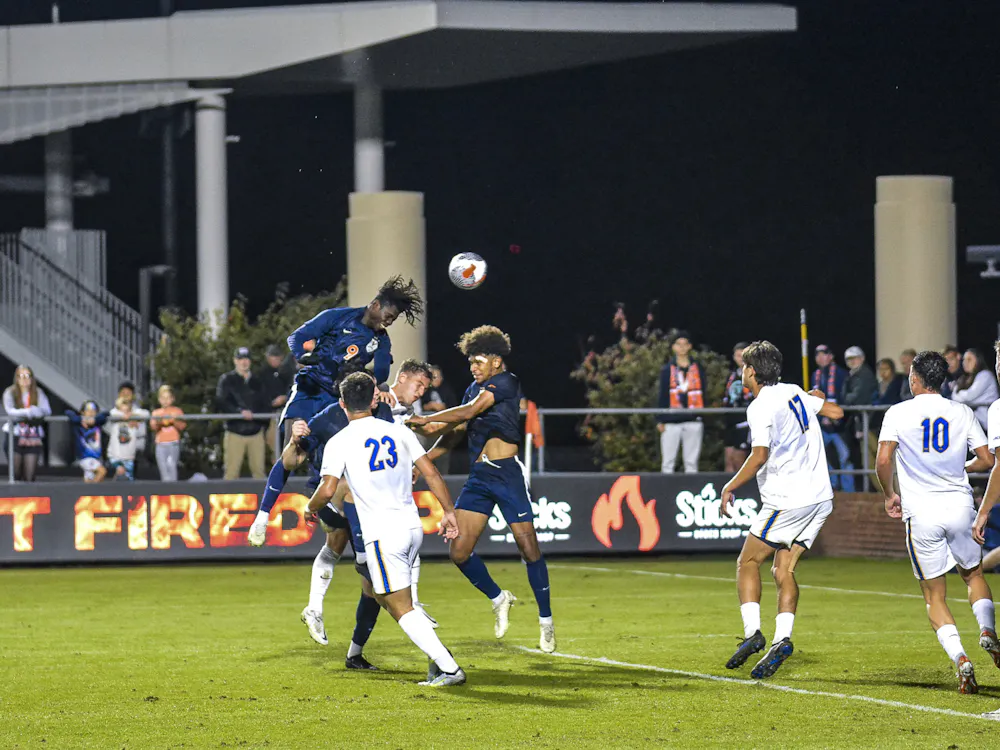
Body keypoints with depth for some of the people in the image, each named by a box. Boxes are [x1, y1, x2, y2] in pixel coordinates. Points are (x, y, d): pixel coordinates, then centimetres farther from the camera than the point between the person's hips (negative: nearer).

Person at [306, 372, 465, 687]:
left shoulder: (339, 443, -5)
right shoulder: (398, 431, 8)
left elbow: (327, 490, -12)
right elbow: (431, 473, 3)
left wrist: (312, 507, 9)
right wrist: (448, 512, 9)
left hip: (382, 534, -6)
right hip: (413, 527, 6)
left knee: (401, 608, -2)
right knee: (381, 593, 24)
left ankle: (449, 668, -12)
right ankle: (438, 653, 12)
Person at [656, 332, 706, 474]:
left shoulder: (697, 368, 9)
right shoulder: (667, 370, 5)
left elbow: (702, 395, 9)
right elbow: (663, 396, 4)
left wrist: (702, 416, 3)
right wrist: (661, 420, -2)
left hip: (693, 421, 1)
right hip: (671, 421, -1)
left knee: (692, 461, 4)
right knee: (668, 462, 0)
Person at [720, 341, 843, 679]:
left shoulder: (761, 407, -11)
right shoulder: (795, 392, 11)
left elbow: (760, 456, -22)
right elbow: (836, 412, 20)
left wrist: (730, 487, -11)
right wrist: (818, 397, 40)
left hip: (788, 499, -8)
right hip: (819, 497, 8)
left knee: (748, 562, 3)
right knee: (783, 571, 7)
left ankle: (752, 631, -10)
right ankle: (782, 639, -7)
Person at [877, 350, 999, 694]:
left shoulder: (898, 413, -3)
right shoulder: (962, 413, 4)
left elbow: (883, 461, -12)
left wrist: (890, 495, 6)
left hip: (921, 513, -2)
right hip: (959, 506, 2)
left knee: (934, 595, 6)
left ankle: (960, 660, -12)